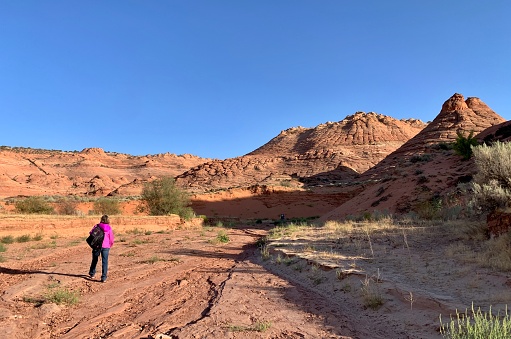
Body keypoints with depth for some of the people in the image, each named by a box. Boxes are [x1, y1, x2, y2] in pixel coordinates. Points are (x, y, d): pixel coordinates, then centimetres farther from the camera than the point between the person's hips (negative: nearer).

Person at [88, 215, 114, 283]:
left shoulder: (97, 226, -3)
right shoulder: (109, 228, -4)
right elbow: (111, 239, -1)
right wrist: (110, 245, 18)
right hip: (105, 246, -1)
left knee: (95, 260, 20)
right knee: (104, 262, 3)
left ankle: (92, 274, 36)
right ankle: (104, 277, 1)